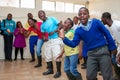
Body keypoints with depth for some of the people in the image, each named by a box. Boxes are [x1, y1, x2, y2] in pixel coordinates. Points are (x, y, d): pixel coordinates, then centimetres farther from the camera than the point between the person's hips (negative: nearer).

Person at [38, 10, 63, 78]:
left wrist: (53, 32, -18)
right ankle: (50, 70, 24)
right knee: (47, 56, 8)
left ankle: (58, 71, 1)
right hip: (48, 41, 6)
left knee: (57, 56, -11)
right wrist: (44, 38, -14)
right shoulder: (42, 25, 12)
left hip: (56, 39, -6)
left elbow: (60, 25, -6)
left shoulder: (52, 19, -1)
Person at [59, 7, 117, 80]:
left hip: (103, 50, -3)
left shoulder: (96, 22, -7)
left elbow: (107, 34, -1)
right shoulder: (78, 30, 1)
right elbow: (74, 44, -2)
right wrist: (64, 38, -17)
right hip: (91, 53, 3)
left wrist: (113, 47, 2)